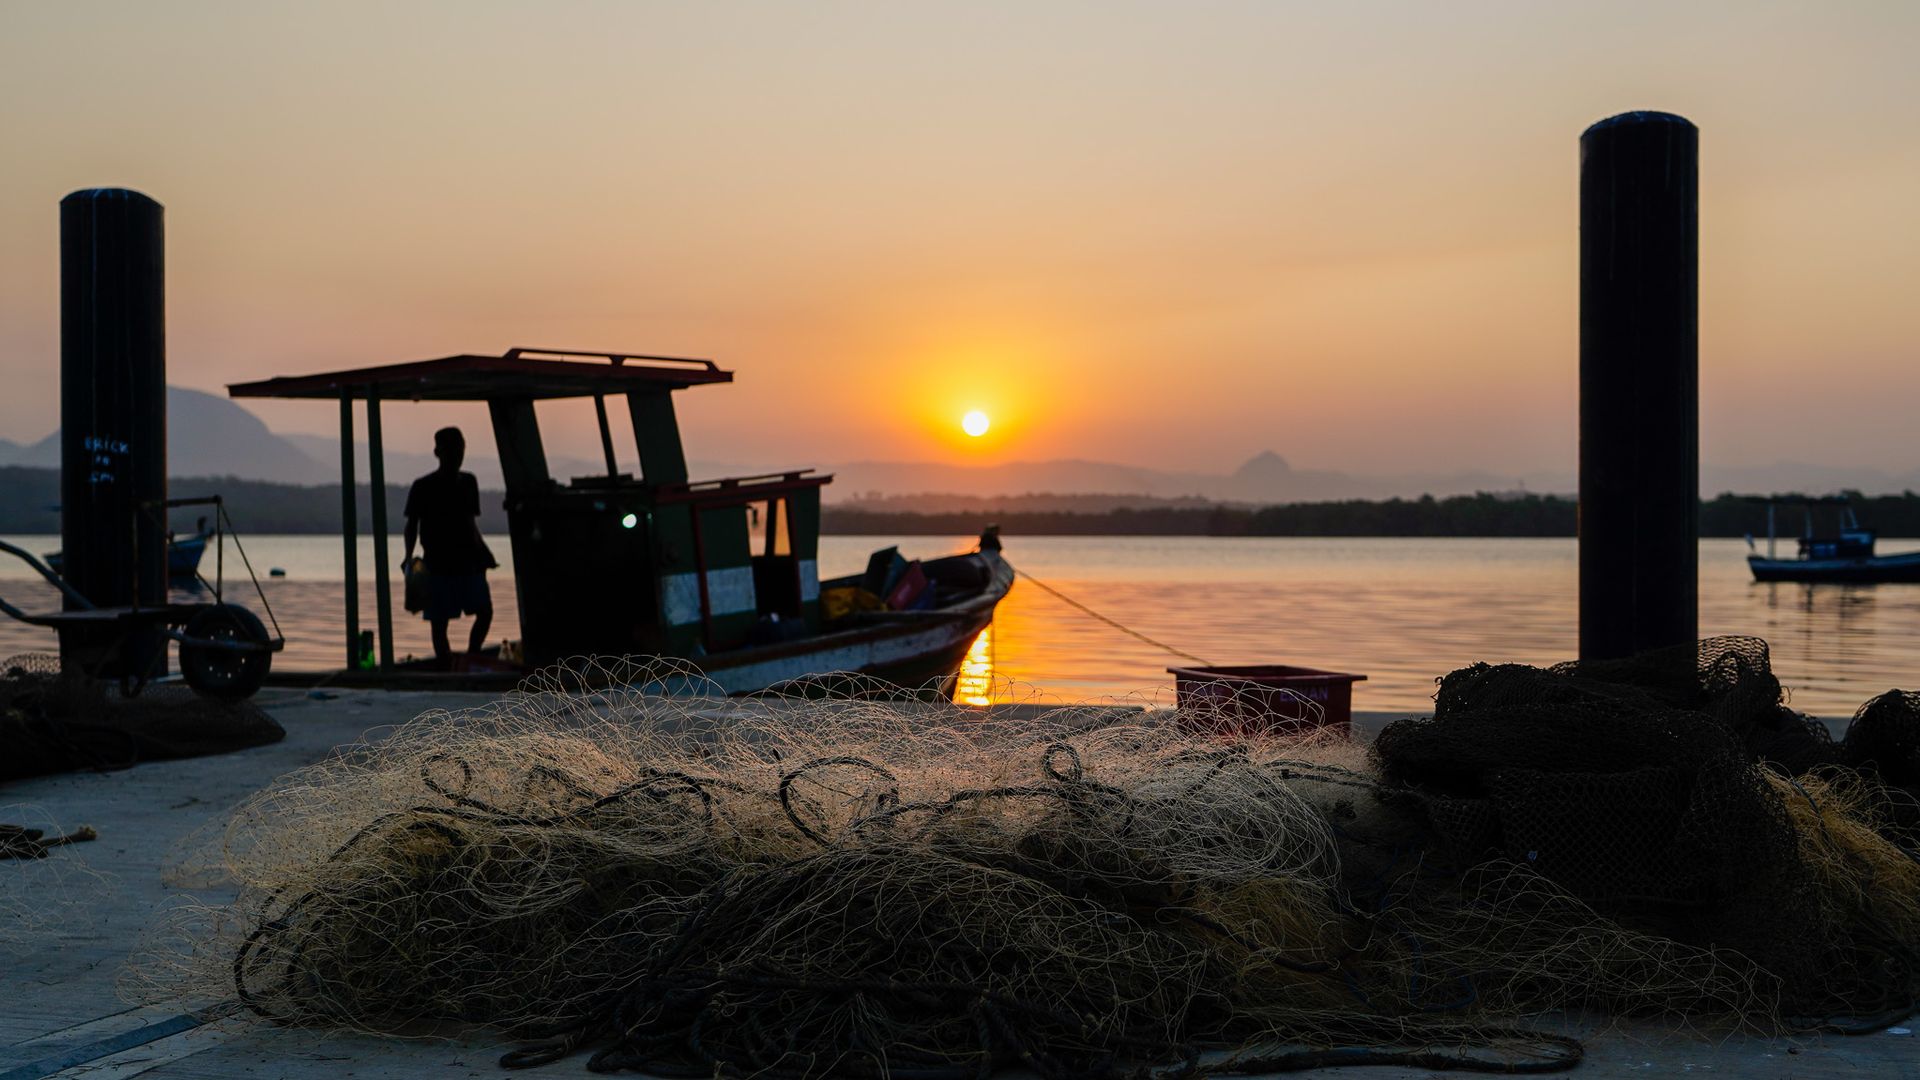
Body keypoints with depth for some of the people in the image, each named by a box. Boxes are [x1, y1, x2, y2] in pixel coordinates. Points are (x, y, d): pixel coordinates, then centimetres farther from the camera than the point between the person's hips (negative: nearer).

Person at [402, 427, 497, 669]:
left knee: (485, 612, -2)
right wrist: (409, 556, -14)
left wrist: (482, 551, 16)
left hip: (469, 561, 4)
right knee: (439, 622, -2)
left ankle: (470, 659, 12)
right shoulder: (423, 487, -2)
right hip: (438, 566, -4)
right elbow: (412, 524, -1)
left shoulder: (468, 482, 11)